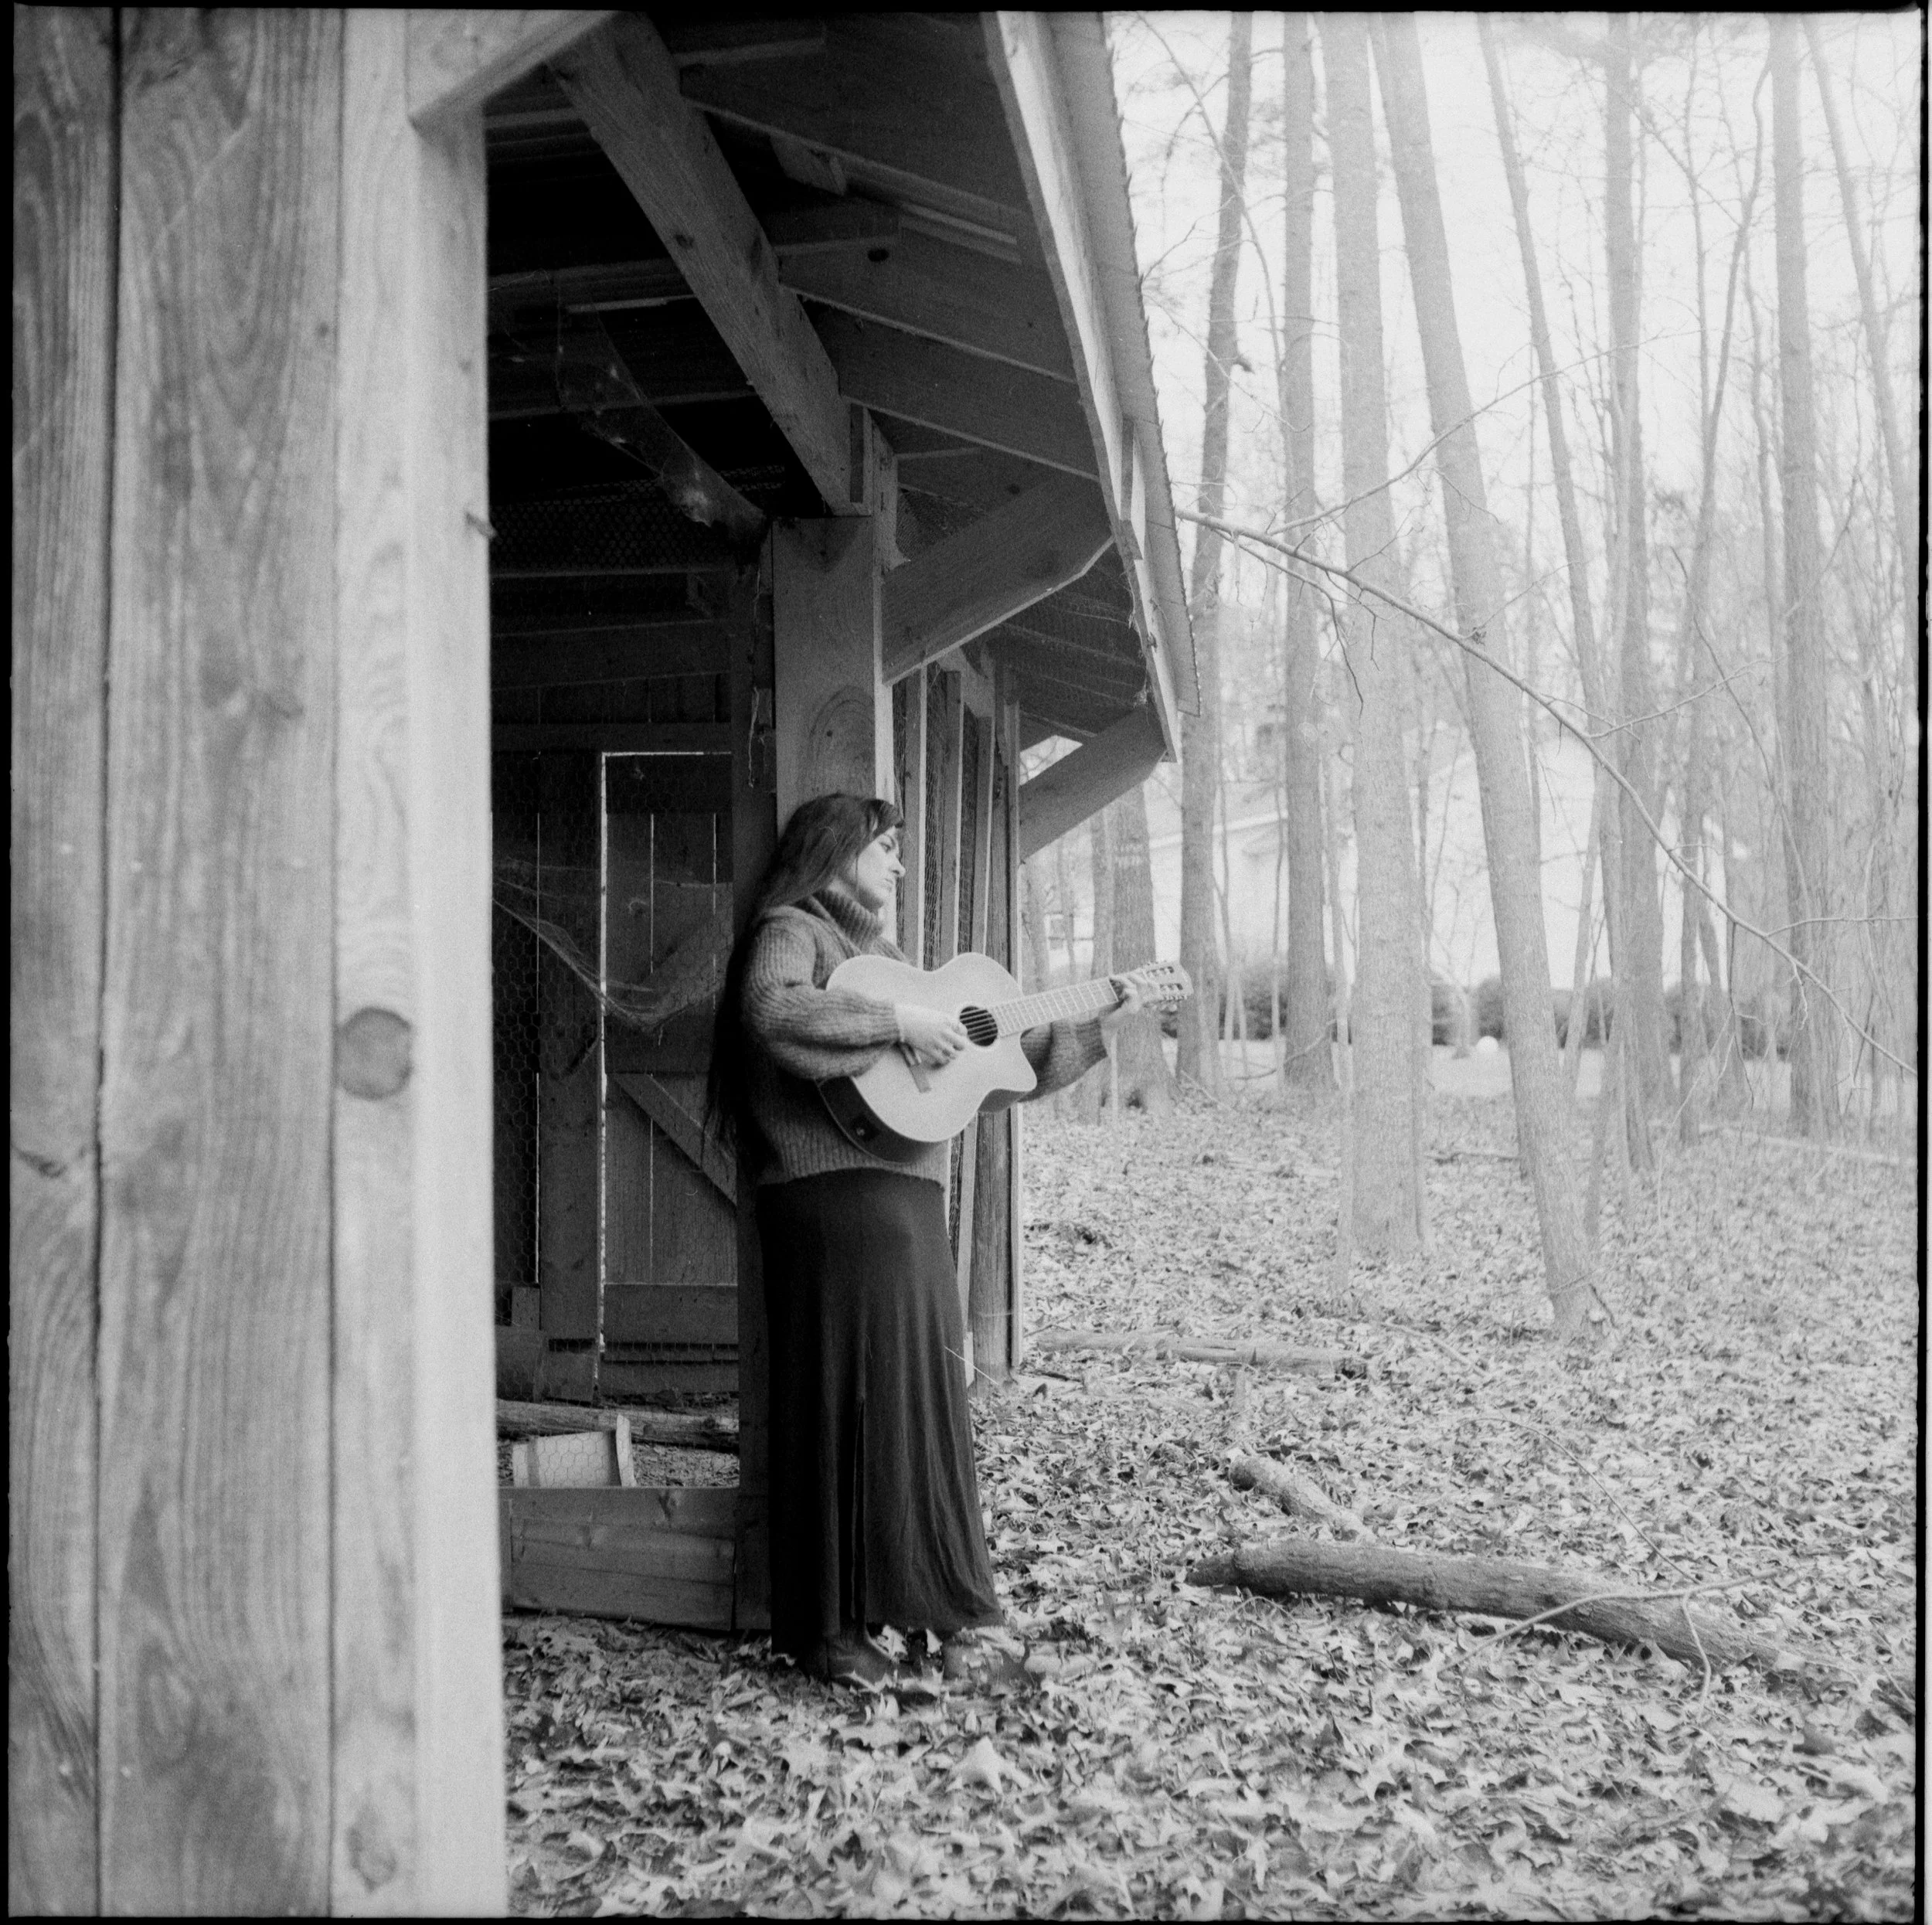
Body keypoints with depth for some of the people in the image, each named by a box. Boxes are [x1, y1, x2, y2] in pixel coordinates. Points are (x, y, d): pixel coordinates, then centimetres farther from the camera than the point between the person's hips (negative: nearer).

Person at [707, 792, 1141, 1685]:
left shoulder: (874, 948, 25)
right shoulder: (790, 930, -2)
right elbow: (773, 1013, -27)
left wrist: (1095, 1028, 22)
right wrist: (897, 1020, -24)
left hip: (908, 1203, 9)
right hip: (836, 1202, -9)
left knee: (919, 1392, 13)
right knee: (848, 1402, -5)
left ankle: (913, 1588, 26)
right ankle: (827, 1626, 5)